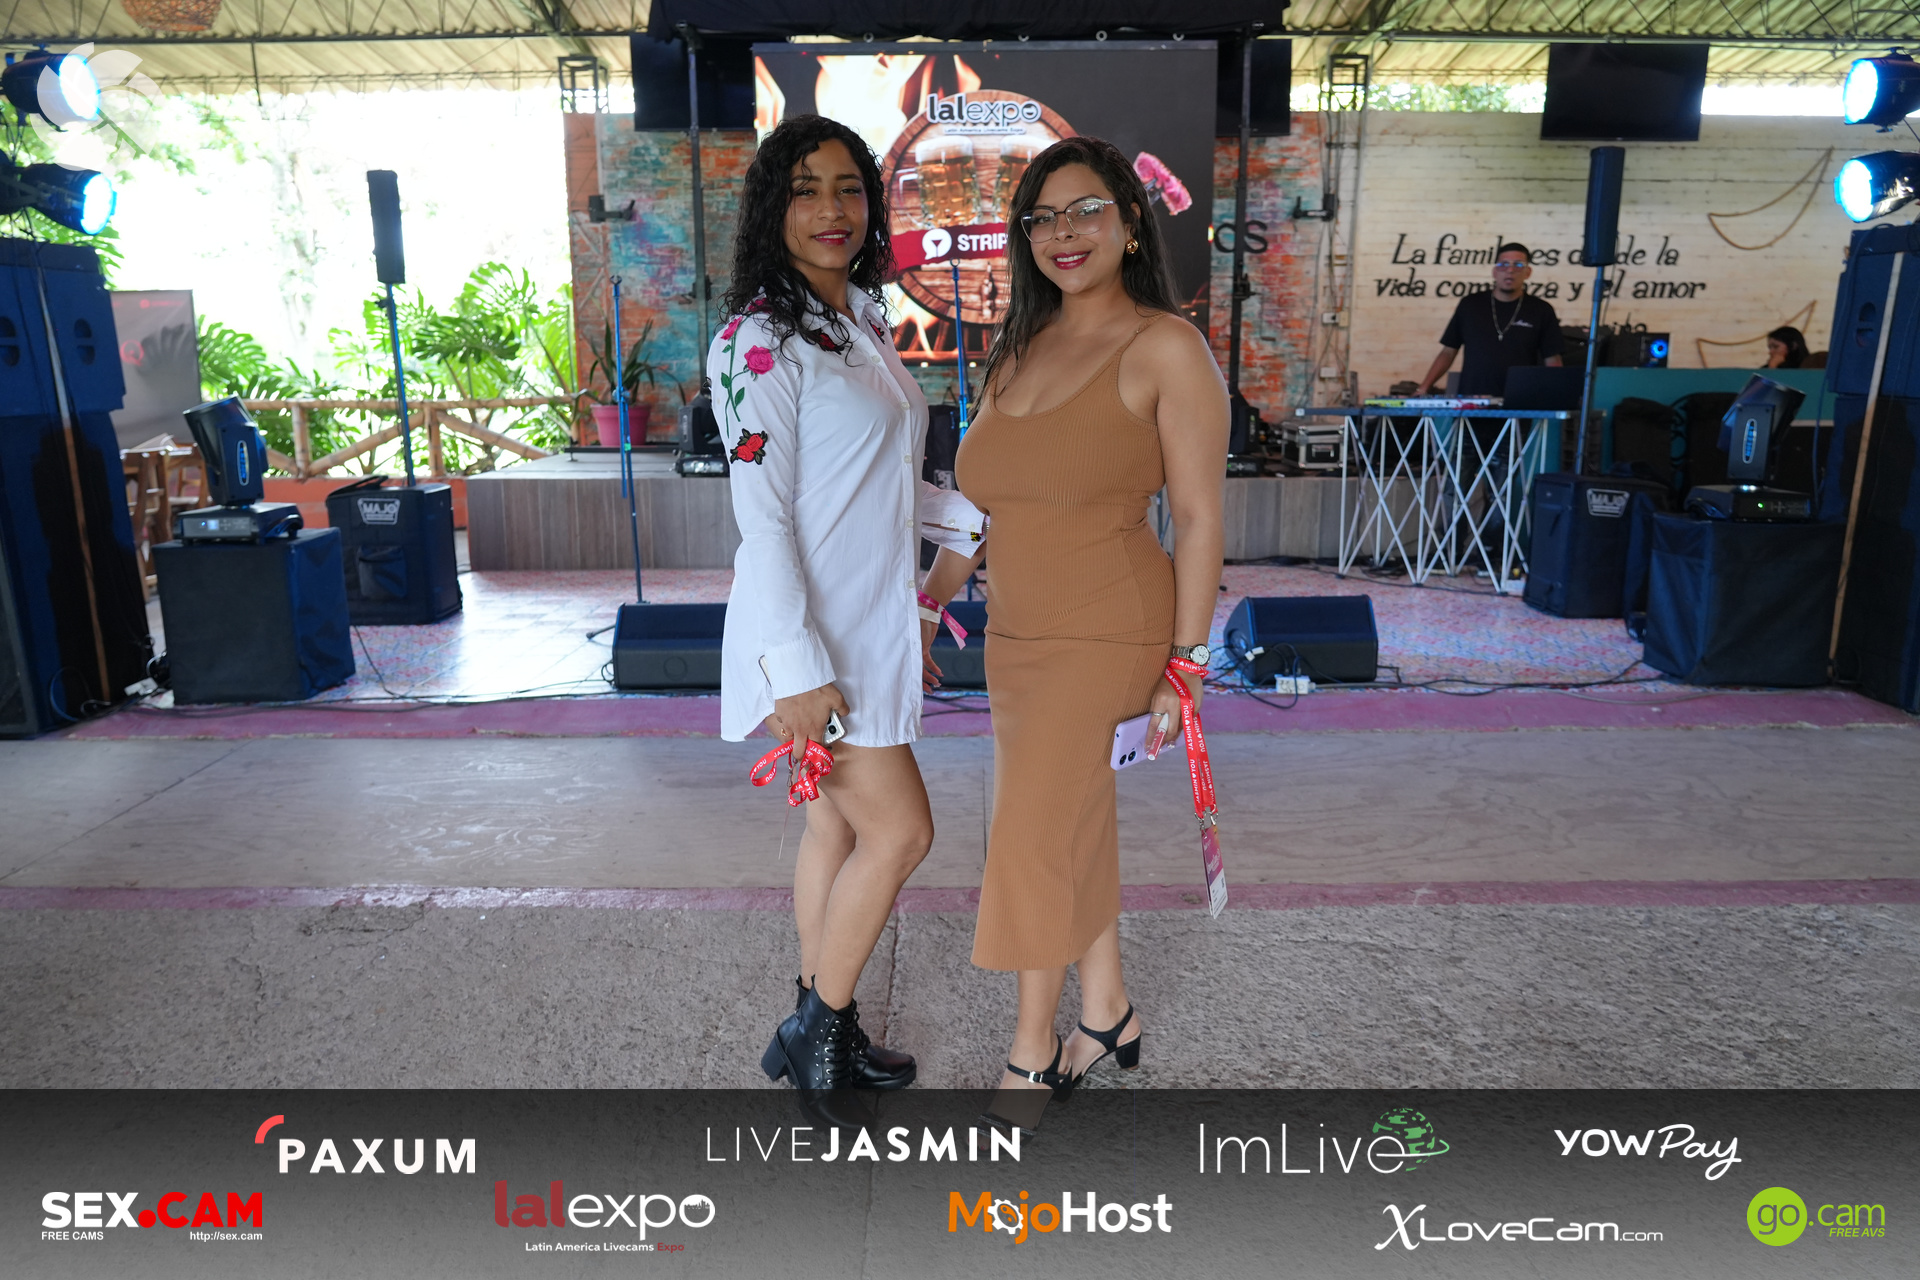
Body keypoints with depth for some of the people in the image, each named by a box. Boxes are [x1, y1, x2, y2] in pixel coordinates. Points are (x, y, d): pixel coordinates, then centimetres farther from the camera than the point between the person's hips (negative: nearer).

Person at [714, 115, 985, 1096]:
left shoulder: (864, 324, 12)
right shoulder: (758, 342, -15)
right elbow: (762, 515, -20)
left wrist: (982, 525, 13)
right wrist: (798, 668, -23)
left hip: (871, 623, 8)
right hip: (812, 636, -8)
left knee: (840, 825, 15)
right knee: (899, 831, -4)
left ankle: (820, 1031, 31)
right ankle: (814, 1030, 17)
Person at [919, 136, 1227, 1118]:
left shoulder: (1165, 348, -9)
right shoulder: (1014, 351, 11)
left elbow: (1200, 518, -11)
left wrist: (1184, 665, -13)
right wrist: (928, 604, 13)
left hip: (1106, 632, -6)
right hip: (1016, 632, 7)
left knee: (1035, 834, -1)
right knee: (1078, 825, 16)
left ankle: (1034, 1054, 19)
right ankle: (1107, 1015, 34)